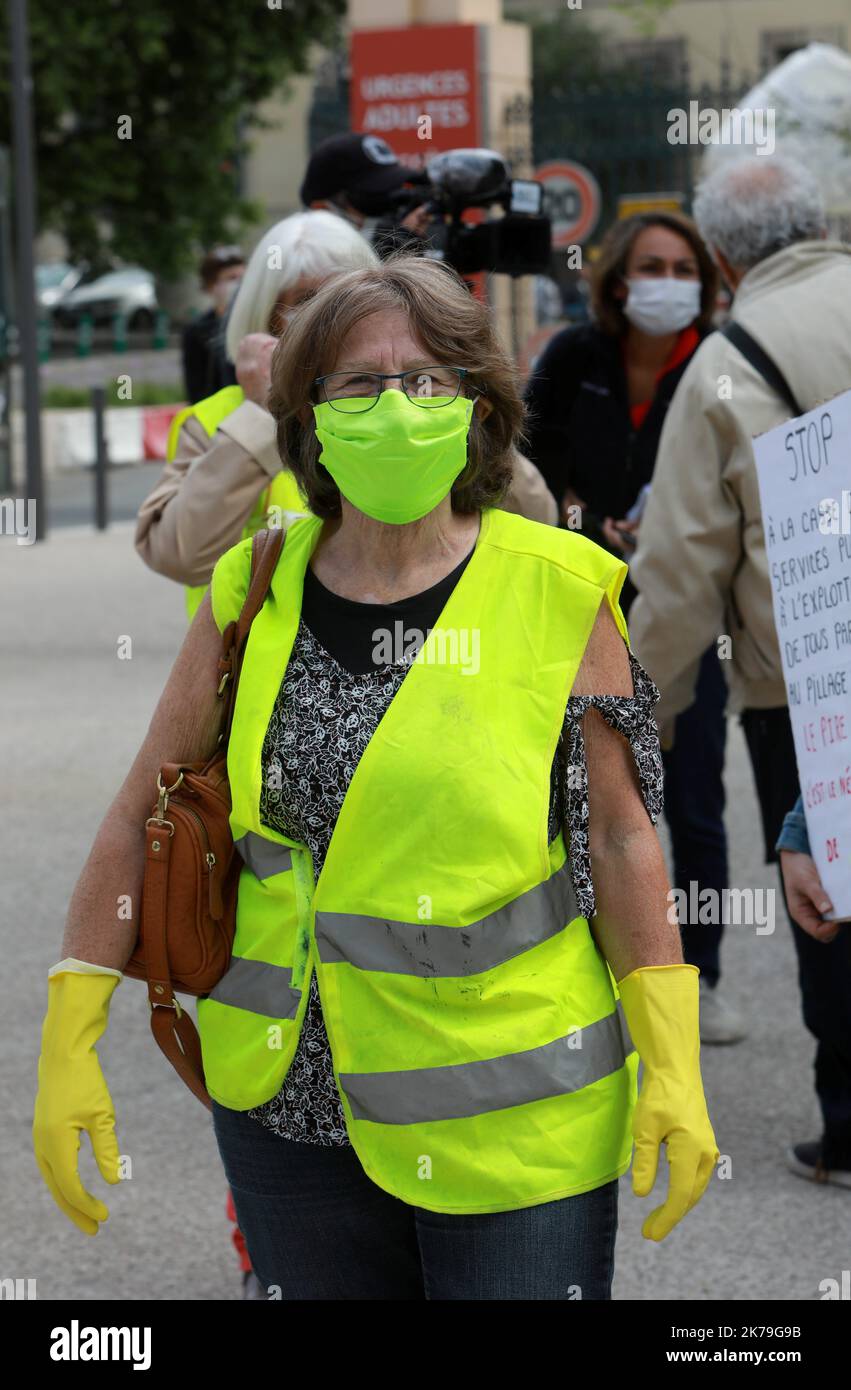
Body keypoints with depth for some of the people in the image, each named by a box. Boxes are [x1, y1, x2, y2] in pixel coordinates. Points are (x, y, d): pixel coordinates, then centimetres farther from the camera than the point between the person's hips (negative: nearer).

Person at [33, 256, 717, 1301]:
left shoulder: (558, 593, -6)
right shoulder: (253, 593, 2)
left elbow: (620, 836, -2)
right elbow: (139, 820, 6)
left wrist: (673, 1070, -6)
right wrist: (68, 1043, 2)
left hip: (514, 1118, -3)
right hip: (287, 1108, 3)